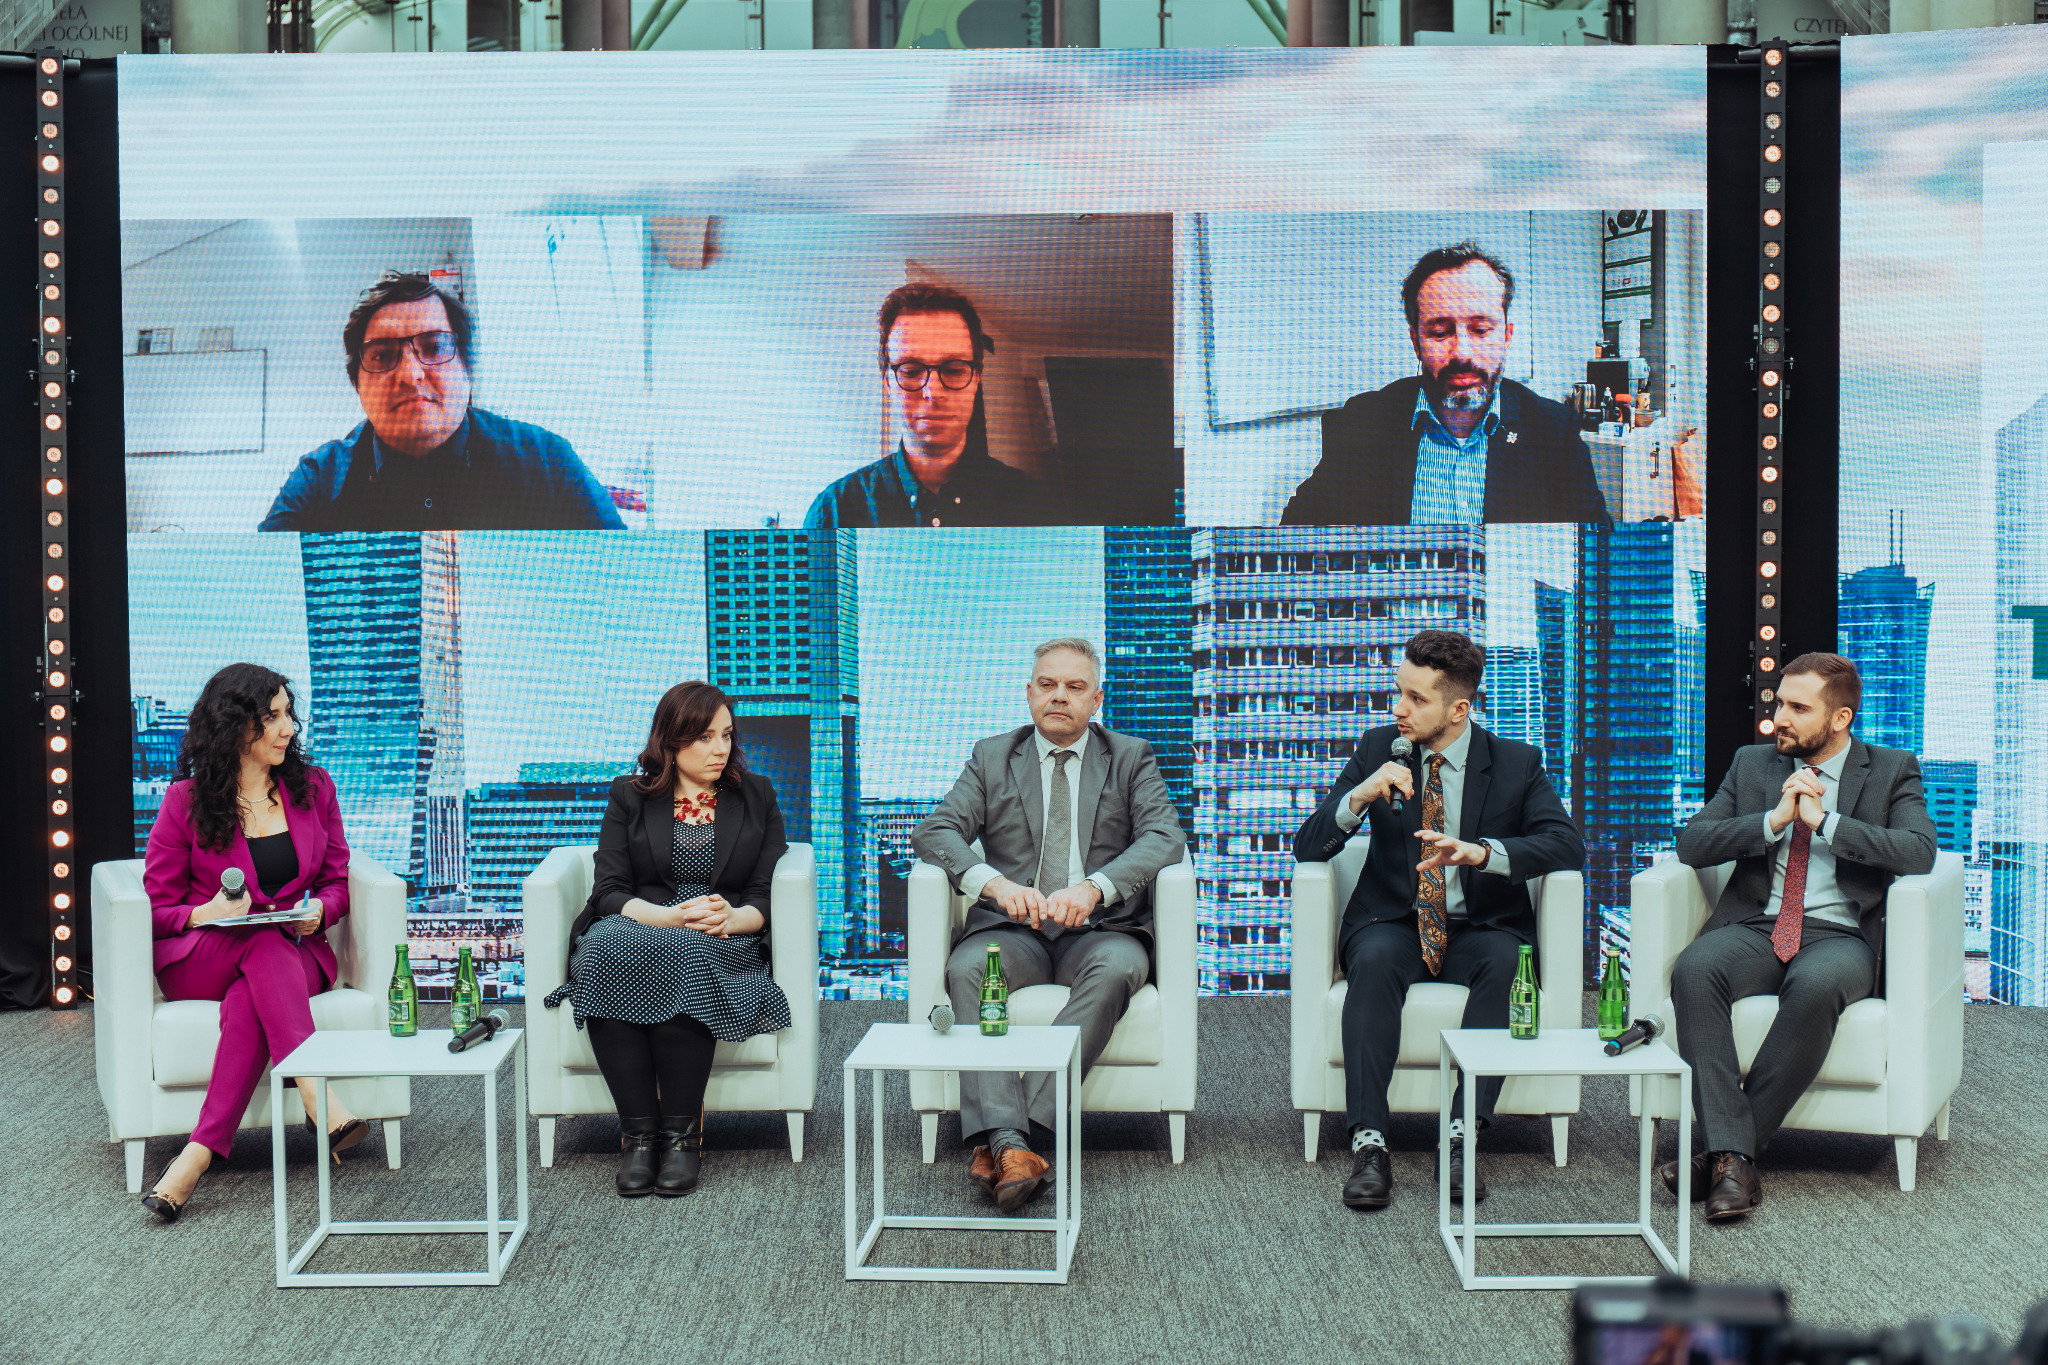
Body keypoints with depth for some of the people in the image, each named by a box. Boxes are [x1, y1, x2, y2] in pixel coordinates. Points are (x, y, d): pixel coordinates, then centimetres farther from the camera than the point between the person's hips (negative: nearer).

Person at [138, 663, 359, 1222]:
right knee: (264, 942, -37)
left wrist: (317, 909, -12)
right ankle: (316, 1093, -47)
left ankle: (198, 1154, -39)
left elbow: (337, 882, 12)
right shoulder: (185, 802, -1)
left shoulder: (313, 788, 7)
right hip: (197, 958, -2)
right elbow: (155, 911, 1)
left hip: (296, 953, 2)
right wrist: (207, 914, -20)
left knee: (247, 1003, -35)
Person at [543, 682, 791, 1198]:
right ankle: (639, 1134, -31)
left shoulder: (756, 797, 17)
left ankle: (681, 1135, -29)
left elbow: (769, 897, 9)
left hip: (723, 946, -1)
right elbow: (608, 891, 3)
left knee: (682, 955, -38)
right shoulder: (629, 796, 14)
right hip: (636, 930, 1)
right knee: (609, 948, -36)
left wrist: (732, 919, -15)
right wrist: (669, 916, -17)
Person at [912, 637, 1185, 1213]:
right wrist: (995, 883, -20)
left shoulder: (1131, 758, 13)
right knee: (966, 968, -31)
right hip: (1013, 928, 1)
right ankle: (1005, 1141, -42)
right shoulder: (992, 757, 15)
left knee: (1115, 969, -35)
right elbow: (934, 831, 2)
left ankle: (1020, 1122, -40)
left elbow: (1165, 836, -5)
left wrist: (1093, 887, -24)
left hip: (1101, 929, -1)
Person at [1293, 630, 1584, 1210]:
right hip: (1395, 923, 0)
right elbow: (1308, 846, -1)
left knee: (1507, 962, -34)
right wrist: (1358, 797, -22)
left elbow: (1566, 845, -14)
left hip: (1481, 929, 0)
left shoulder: (1517, 764, 0)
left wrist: (1483, 851, -31)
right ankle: (1368, 1143, -35)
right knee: (1374, 959, -33)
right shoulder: (1377, 749, 3)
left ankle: (1463, 1136, -32)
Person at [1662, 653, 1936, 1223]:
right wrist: (1774, 820, -7)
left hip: (1841, 935, -2)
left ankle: (1720, 1146, -29)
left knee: (1815, 985, -38)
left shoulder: (1893, 770, 10)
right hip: (1757, 926, 3)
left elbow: (1920, 852, -8)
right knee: (1694, 971, -32)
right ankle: (1732, 1157, -34)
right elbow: (1691, 843, 6)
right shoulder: (1752, 763, 17)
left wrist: (1823, 821, -12)